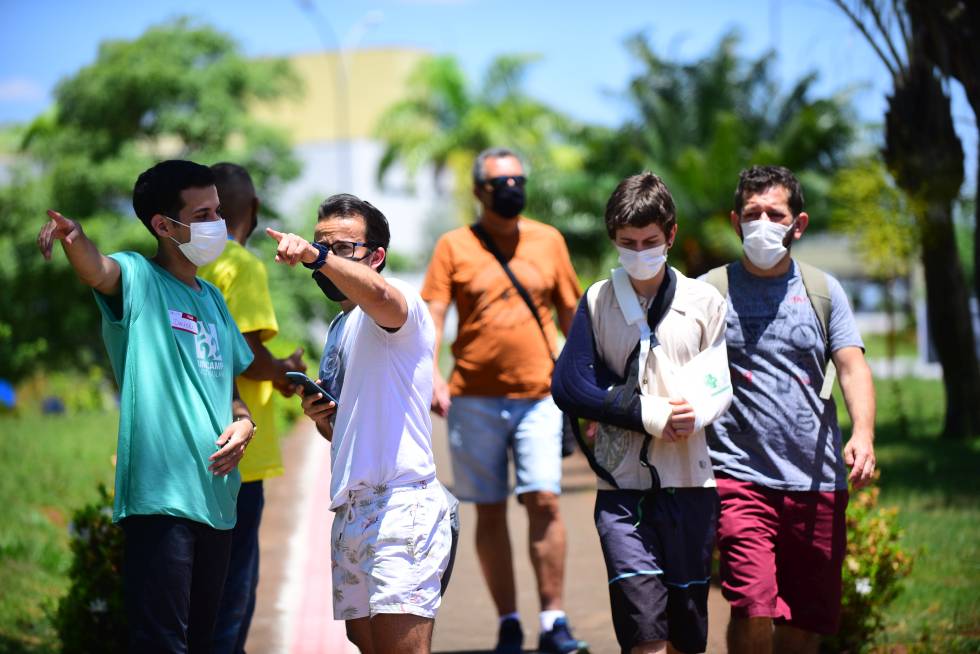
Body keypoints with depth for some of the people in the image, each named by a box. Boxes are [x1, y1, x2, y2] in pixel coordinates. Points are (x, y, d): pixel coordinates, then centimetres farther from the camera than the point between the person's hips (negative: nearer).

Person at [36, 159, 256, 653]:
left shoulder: (212, 299, 18)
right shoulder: (136, 279, -4)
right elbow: (97, 270, -27)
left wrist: (243, 423, 3)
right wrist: (72, 236, -51)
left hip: (216, 496, 8)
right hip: (160, 495, -8)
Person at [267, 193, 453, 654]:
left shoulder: (398, 305, -4)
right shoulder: (340, 328, 23)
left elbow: (376, 293, -32)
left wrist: (316, 256, -47)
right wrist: (319, 413, 9)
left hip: (400, 506, -9)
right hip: (351, 510, 9)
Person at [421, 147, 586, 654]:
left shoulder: (549, 241, 9)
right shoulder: (454, 246, 3)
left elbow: (572, 313, 15)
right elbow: (431, 316, -3)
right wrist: (431, 376, -18)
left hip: (538, 394, 0)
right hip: (474, 398, 0)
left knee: (543, 501, -10)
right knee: (489, 512, 5)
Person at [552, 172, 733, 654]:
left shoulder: (704, 301, 6)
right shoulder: (597, 302, 6)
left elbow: (722, 386, 3)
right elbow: (568, 386, -2)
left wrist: (694, 415, -20)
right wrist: (649, 414, -11)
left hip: (690, 482, 1)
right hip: (622, 486, -1)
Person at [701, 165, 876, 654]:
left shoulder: (823, 291, 11)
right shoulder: (710, 291, 4)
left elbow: (852, 367, 1)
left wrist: (863, 433, -16)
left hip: (818, 483, 3)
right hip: (741, 476, -3)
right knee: (754, 611, -20)